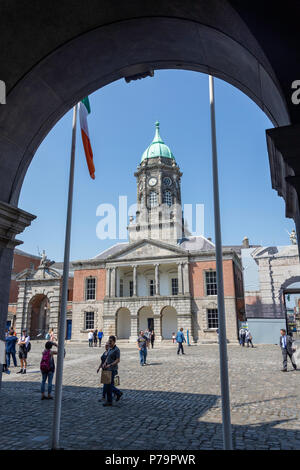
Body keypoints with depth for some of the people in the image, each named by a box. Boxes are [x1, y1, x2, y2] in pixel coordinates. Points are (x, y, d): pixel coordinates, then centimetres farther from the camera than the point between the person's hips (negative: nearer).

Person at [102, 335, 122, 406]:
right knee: (108, 384, 14)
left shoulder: (116, 349, -13)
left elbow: (118, 360, -16)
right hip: (108, 369, 9)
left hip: (112, 370, -9)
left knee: (108, 385, -4)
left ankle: (109, 401, 9)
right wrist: (105, 363, 1)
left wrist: (110, 365, -24)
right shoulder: (110, 349, 13)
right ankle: (118, 393, 30)